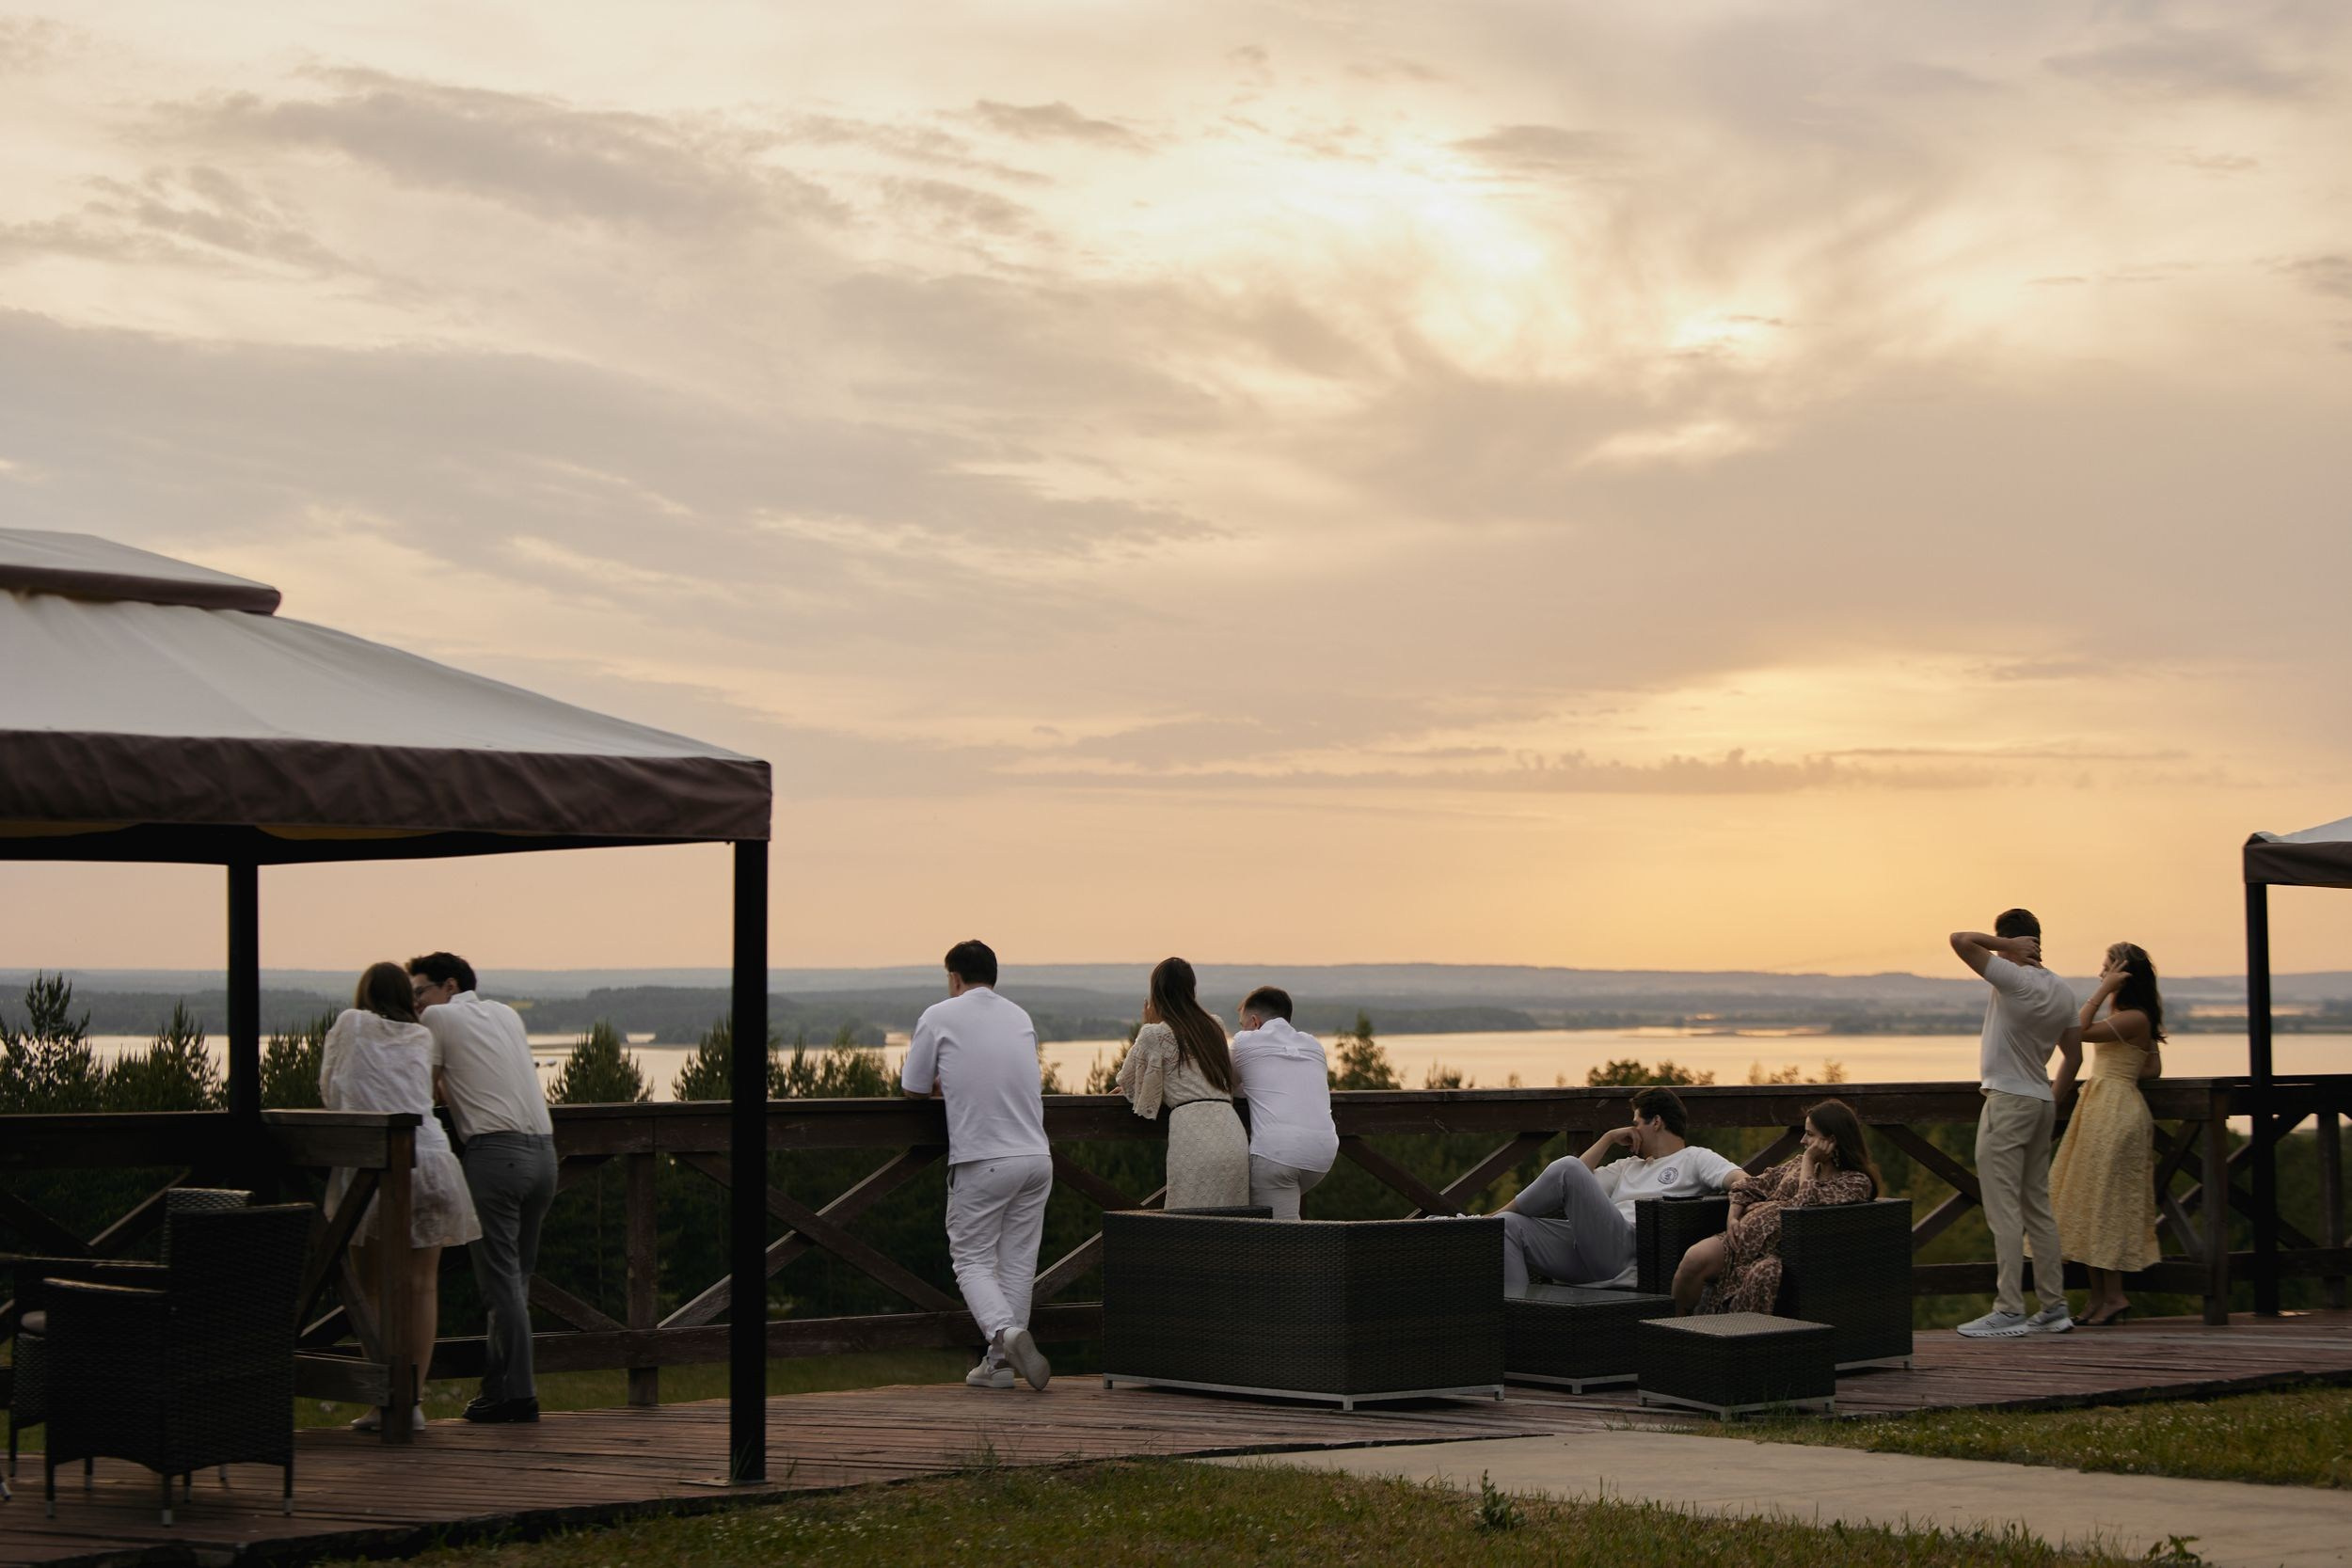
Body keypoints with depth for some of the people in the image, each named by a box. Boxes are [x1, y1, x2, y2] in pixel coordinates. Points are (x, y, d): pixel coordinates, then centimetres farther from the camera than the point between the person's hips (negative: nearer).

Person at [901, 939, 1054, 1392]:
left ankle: (1006, 1331, -22)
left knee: (973, 1260, 2)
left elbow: (913, 1088, 7)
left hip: (981, 1160, -4)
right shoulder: (1021, 1018, 16)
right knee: (1018, 1260, 10)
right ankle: (1001, 1362, 9)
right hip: (1036, 1156, 4)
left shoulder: (939, 1017, 1)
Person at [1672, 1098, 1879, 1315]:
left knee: (1763, 1275, -41)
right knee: (1695, 1259, -22)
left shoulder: (1857, 1182, 0)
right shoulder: (1799, 1163, 21)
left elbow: (1807, 1204, -16)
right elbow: (1746, 1186, 22)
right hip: (1748, 1236, 6)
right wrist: (1734, 1217, 3)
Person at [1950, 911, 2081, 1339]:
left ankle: (2009, 1311, -8)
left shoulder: (2013, 979, -16)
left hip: (2007, 1102, -8)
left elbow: (1960, 940, -22)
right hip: (2041, 1103, 8)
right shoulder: (2062, 993, 9)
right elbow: (2074, 1056, 16)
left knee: (2004, 1211, -7)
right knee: (2038, 1207, 14)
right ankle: (2054, 1307, 16)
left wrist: (2008, 945, -11)